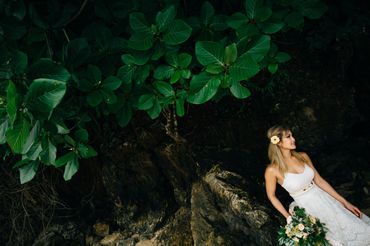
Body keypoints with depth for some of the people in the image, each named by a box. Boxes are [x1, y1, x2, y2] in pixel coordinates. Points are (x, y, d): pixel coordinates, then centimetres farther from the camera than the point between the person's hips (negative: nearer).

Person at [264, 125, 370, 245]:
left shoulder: (303, 156, -2)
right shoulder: (272, 170, -16)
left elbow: (320, 181, 5)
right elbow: (271, 196, -2)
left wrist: (344, 202, 4)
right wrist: (289, 217, -3)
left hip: (324, 199, 5)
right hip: (308, 207, -5)